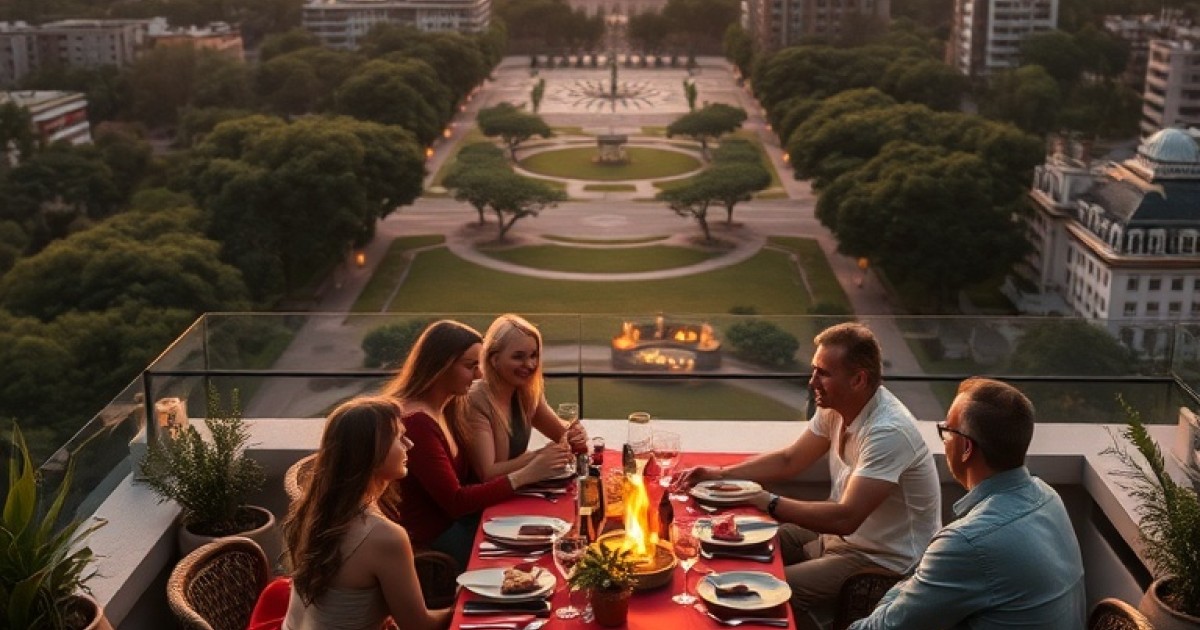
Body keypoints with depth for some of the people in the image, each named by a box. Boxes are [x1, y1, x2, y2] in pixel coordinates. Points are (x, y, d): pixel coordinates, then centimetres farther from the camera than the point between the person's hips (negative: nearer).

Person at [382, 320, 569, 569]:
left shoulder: (449, 406, 6)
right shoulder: (416, 422, -23)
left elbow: (467, 475, 3)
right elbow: (455, 502, -21)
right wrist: (524, 476, -21)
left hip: (456, 518, 8)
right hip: (433, 538, -8)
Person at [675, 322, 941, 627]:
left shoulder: (888, 431, -29)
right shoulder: (834, 408, -3)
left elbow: (845, 517, -32)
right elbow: (789, 460, 10)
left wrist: (767, 502, -29)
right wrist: (720, 474, -1)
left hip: (884, 561, -9)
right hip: (843, 534, 9)